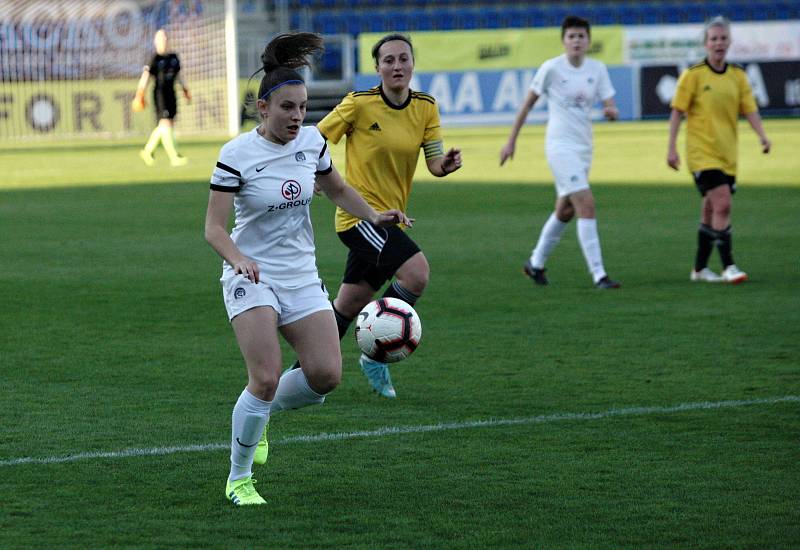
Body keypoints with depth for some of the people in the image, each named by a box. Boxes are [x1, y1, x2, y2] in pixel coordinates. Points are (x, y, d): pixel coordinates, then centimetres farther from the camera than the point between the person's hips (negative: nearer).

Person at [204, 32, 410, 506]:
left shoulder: (311, 141, 1)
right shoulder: (237, 155, -13)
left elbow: (336, 188, 20)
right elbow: (214, 226, -15)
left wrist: (374, 216, 4)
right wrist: (239, 258, -34)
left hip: (302, 278, 5)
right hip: (252, 277, -5)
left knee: (327, 375, -10)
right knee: (267, 377, -19)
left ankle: (263, 411, 21)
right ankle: (239, 479, -1)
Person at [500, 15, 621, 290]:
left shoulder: (597, 69, 3)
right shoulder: (551, 68, -8)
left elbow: (610, 106, 2)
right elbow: (528, 103, 0)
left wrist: (611, 111, -23)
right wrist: (511, 141, 2)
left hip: (584, 148, 6)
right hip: (560, 146, -6)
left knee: (565, 211, 16)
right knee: (586, 205, -17)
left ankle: (536, 263, 34)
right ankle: (598, 275, -17)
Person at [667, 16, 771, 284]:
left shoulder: (737, 75, 6)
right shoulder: (693, 75, -7)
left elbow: (749, 109, 2)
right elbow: (677, 111, -4)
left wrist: (762, 136, -14)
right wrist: (671, 148, -9)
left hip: (727, 155, 5)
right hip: (702, 153, -5)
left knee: (711, 211, 12)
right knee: (722, 204, -19)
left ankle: (700, 269, 24)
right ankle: (728, 267, -16)